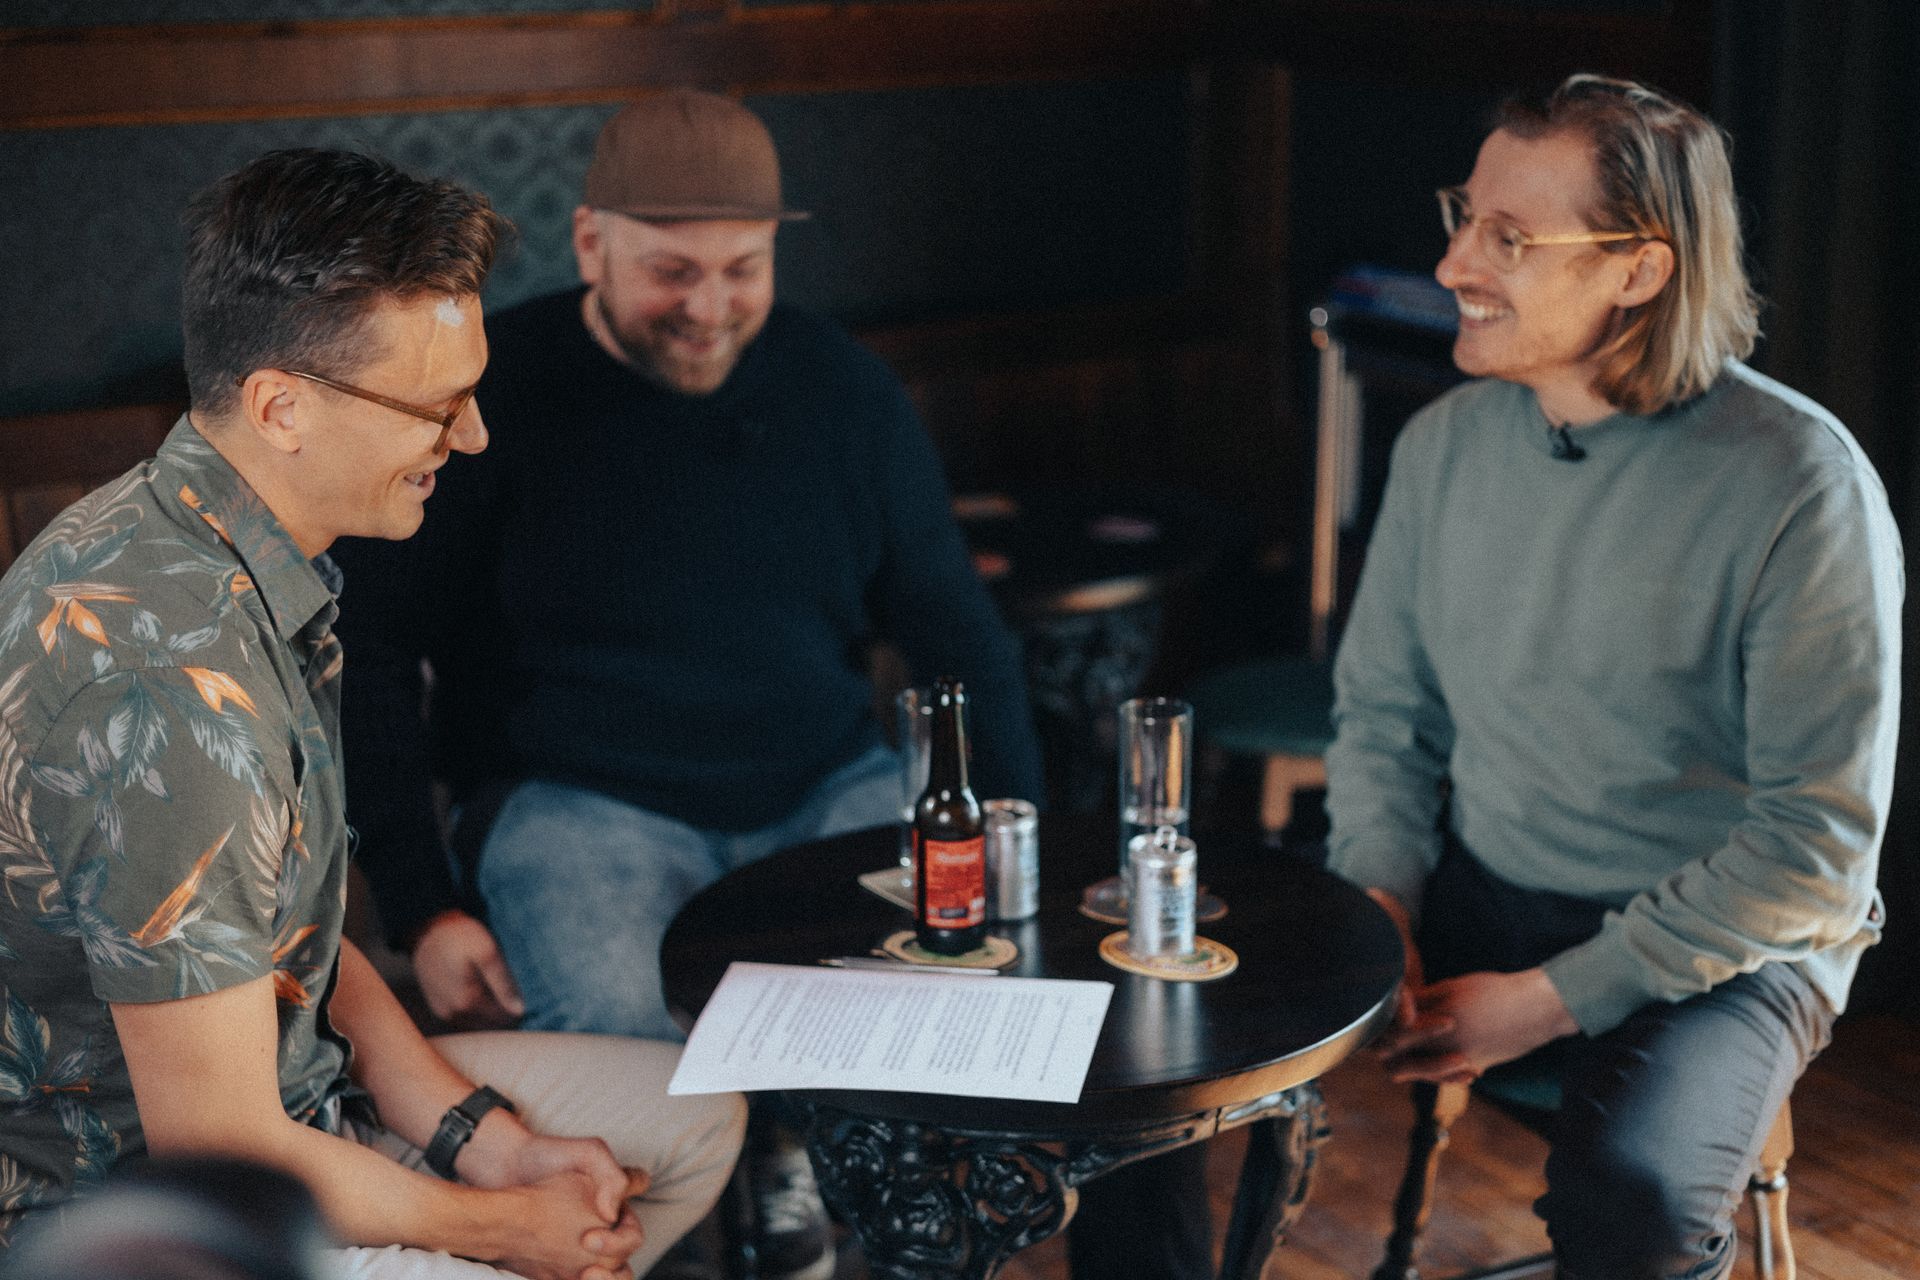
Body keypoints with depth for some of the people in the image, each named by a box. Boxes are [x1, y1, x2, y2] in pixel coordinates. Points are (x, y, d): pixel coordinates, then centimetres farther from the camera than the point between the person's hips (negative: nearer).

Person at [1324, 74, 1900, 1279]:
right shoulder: (1445, 441, 1)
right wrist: (1384, 920, -6)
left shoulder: (1798, 482, -17)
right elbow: (1384, 711, 11)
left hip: (1719, 949, -5)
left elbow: (1820, 839, -16)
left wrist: (1558, 999, -18)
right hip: (1474, 905, 5)